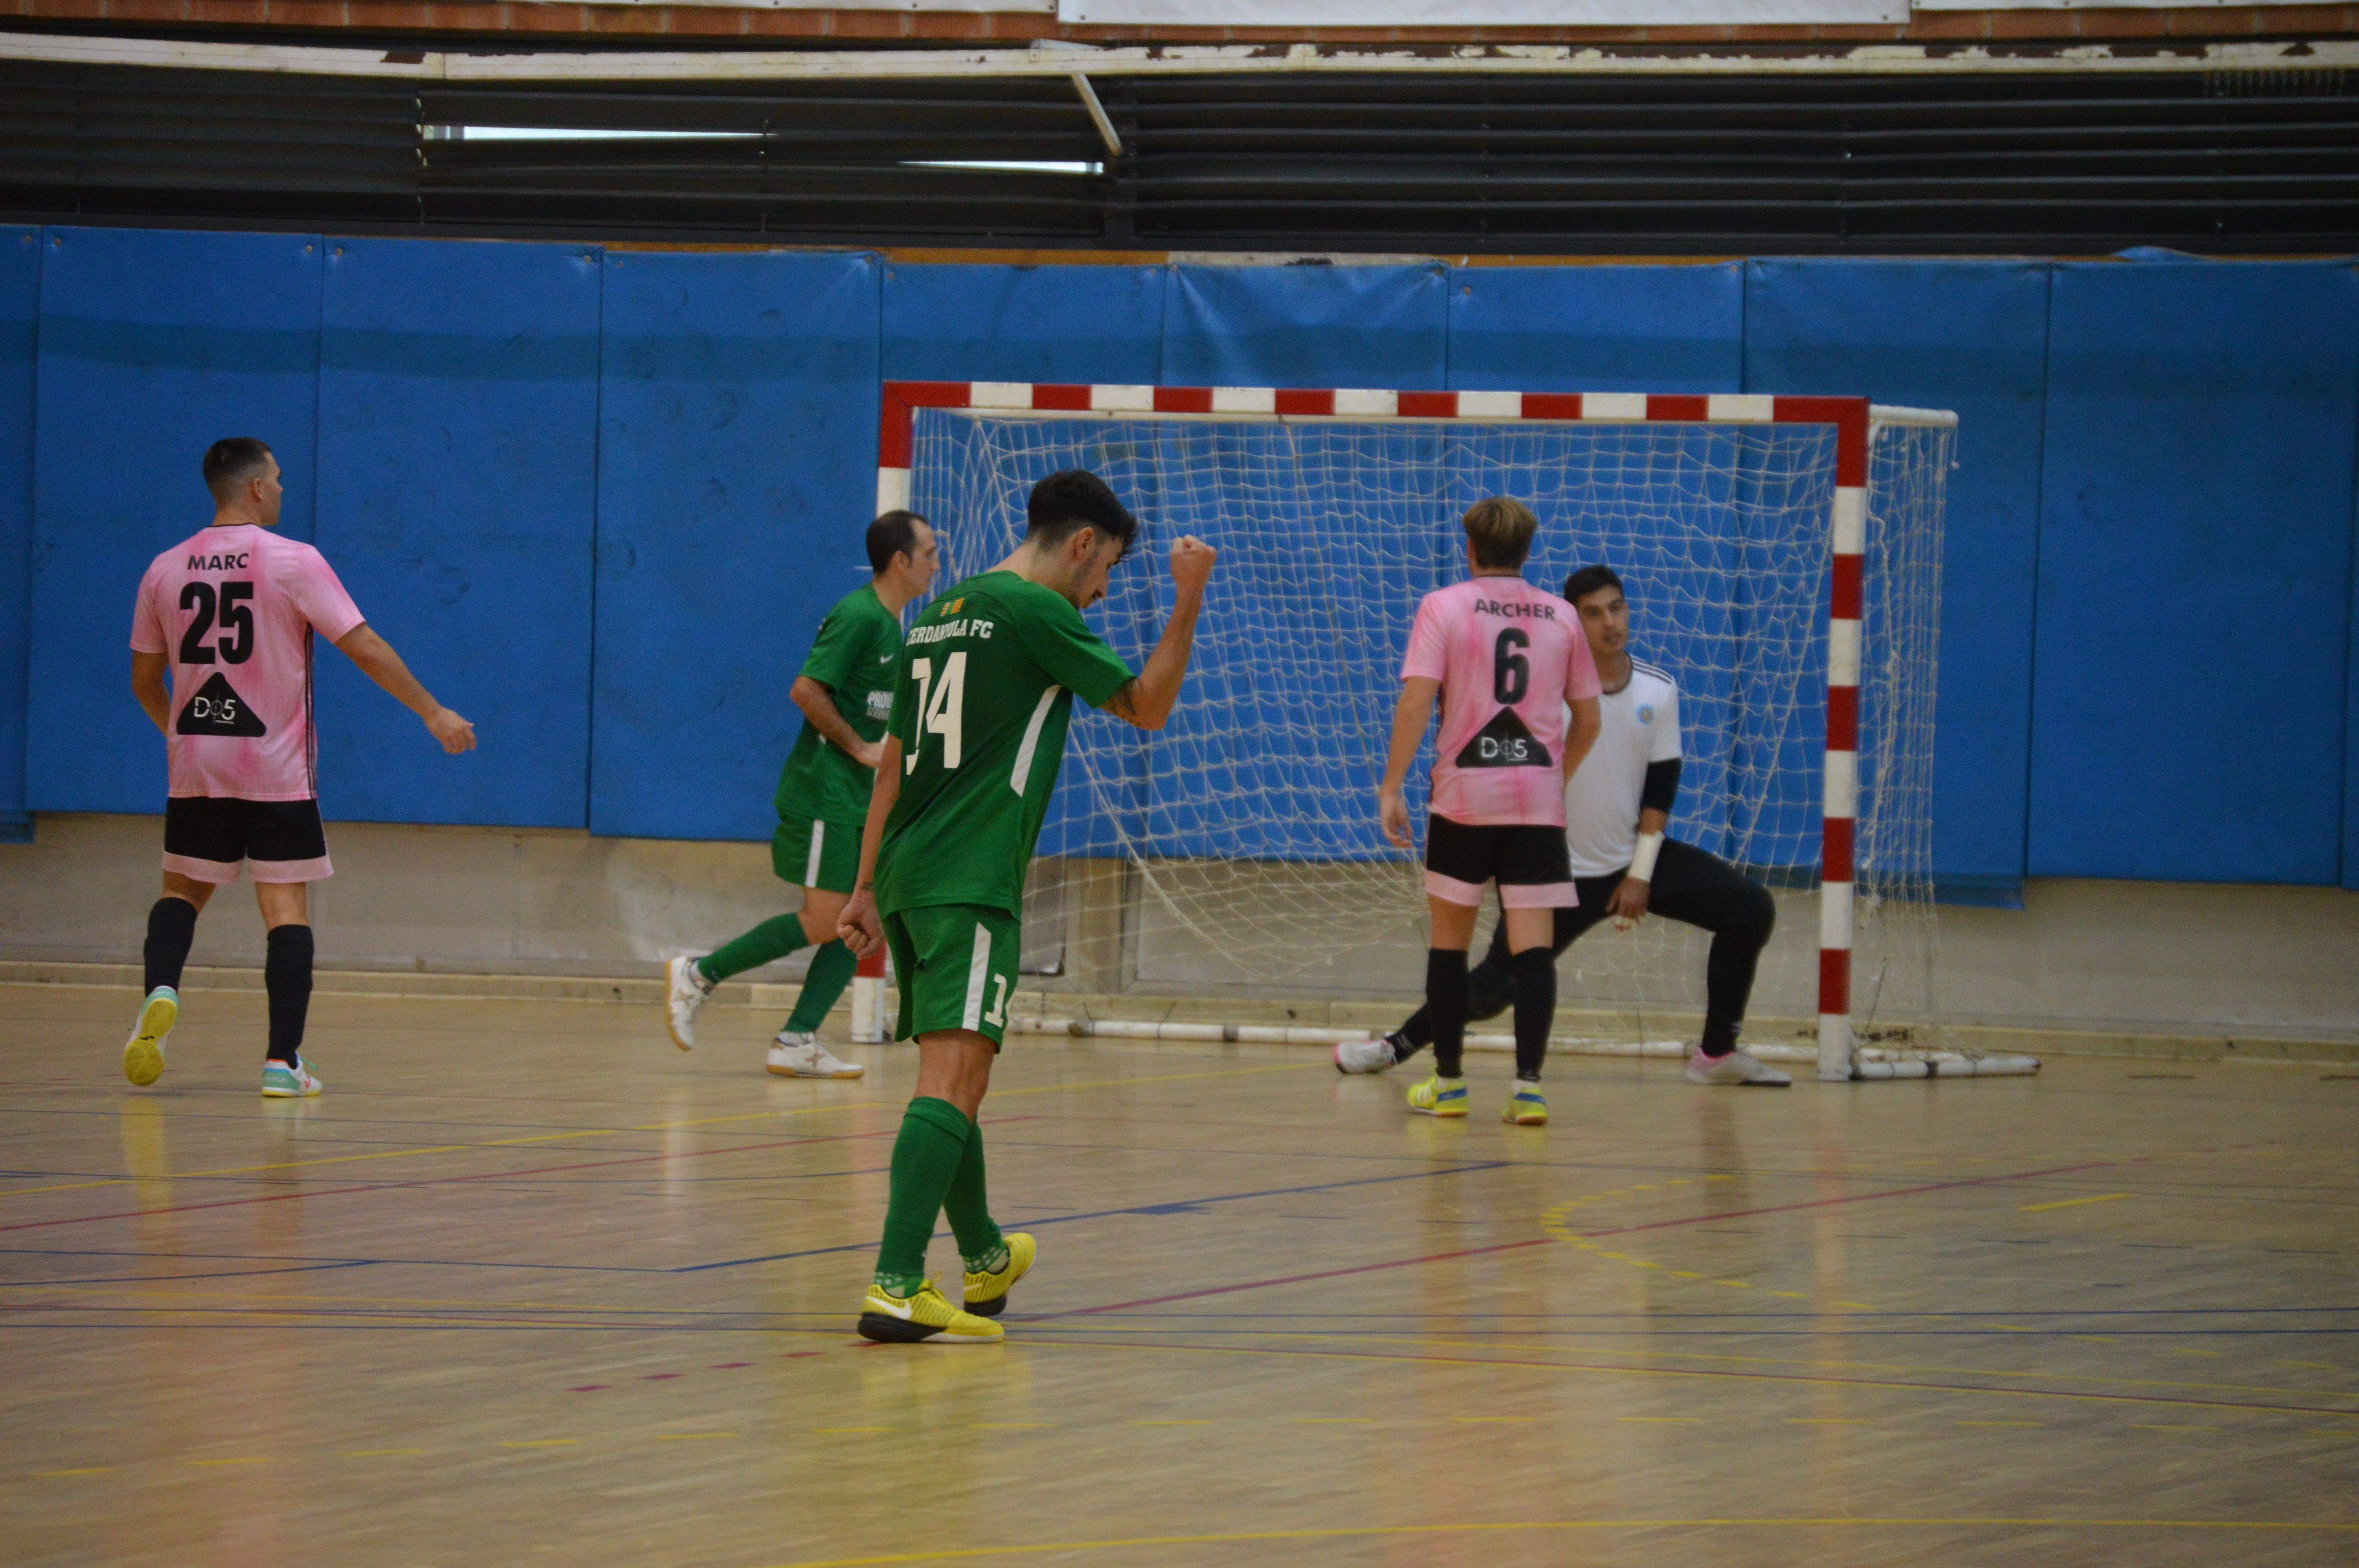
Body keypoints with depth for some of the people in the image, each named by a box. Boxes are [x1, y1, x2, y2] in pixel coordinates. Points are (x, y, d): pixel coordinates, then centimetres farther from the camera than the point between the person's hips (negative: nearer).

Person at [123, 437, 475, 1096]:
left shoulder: (166, 570, 4)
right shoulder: (294, 563, -8)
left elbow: (144, 679, 12)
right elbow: (366, 650, -10)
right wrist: (433, 714, -2)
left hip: (196, 768, 3)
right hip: (277, 770, -3)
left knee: (182, 890, 17)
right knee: (287, 908, 2)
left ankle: (160, 991, -11)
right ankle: (283, 1061, -4)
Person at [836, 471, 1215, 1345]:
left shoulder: (941, 616, 19)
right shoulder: (1034, 611, -6)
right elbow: (1147, 706, -1)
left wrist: (868, 889, 23)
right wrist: (1189, 599, 7)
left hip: (909, 875, 9)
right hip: (971, 882, -9)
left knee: (956, 1075, 22)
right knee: (953, 1073, -16)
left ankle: (984, 1258, 40)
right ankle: (897, 1288, -28)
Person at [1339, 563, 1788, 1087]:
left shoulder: (1659, 690, -1)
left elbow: (1662, 784, 3)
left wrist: (1641, 873, -3)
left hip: (1635, 857, 4)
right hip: (1562, 867, -4)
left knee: (1752, 909, -9)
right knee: (1500, 981, -8)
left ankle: (1717, 1054, 2)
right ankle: (1394, 1047, 14)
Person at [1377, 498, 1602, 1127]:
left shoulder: (1444, 607, 0)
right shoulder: (1561, 617, 8)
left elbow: (1416, 700, -10)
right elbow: (1588, 720, 13)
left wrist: (1392, 788, -8)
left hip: (1463, 796, -1)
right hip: (1538, 799, 1)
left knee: (1449, 940, 11)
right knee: (1531, 945, -2)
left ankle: (1448, 1082, 15)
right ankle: (1528, 1085, -12)